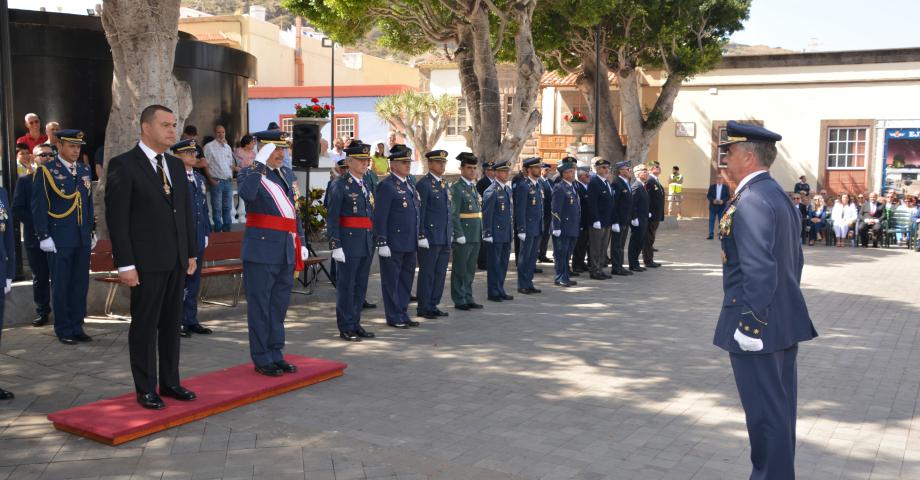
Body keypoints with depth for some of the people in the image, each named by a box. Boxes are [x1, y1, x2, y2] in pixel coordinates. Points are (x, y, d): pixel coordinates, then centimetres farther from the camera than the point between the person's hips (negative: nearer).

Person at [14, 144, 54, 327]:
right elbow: (17, 209, 1)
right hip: (34, 237, 1)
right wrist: (37, 223, -11)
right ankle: (42, 312, 16)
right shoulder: (24, 181, 6)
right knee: (40, 277, 8)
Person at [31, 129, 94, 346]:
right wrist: (44, 236, -12)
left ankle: (77, 326, 19)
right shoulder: (46, 171, -5)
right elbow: (38, 206, -7)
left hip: (82, 239, 5)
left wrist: (91, 232, 14)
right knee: (61, 286, 4)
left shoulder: (85, 171, 12)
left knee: (80, 284, 9)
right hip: (59, 239, -5)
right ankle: (64, 330, 13)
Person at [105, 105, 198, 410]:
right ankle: (146, 389, 14)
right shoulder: (123, 165, -8)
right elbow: (116, 217, -12)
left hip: (176, 260, 6)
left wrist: (191, 252, 12)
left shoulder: (176, 166, 12)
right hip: (146, 262, -6)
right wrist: (125, 264, -15)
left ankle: (170, 382, 23)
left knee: (171, 324, 13)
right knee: (144, 325, 4)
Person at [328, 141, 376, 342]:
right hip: (349, 243, -7)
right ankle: (345, 328, 8)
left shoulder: (366, 186, 16)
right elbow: (332, 218, -12)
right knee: (346, 286, 0)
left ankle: (355, 324, 21)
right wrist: (336, 246, -17)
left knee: (361, 286, 12)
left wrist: (372, 242, 18)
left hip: (366, 244, 7)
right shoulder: (340, 186, -8)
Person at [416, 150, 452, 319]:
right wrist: (421, 235, -16)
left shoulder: (444, 183, 16)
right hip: (430, 237, -8)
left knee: (440, 273, 11)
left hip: (445, 237, 8)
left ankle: (433, 305, 19)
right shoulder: (423, 184, -9)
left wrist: (450, 234, 17)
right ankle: (423, 308, 7)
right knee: (427, 274, -1)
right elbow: (419, 212, -12)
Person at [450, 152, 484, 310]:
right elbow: (454, 214, -15)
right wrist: (460, 235, -19)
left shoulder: (473, 187, 15)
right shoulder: (457, 188, -10)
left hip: (475, 236, 8)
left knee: (470, 269, 13)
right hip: (463, 236, -8)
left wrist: (481, 231, 13)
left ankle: (468, 298, 22)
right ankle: (459, 300, 8)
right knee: (460, 269, 1)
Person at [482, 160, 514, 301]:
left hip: (506, 234, 8)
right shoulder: (491, 192, -13)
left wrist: (512, 230, 16)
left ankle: (500, 290, 24)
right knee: (494, 264, 1)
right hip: (495, 234, -8)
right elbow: (487, 214, -15)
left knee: (503, 263, 14)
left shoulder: (508, 189, 13)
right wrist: (488, 234, -17)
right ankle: (493, 292, 10)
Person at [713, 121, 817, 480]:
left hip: (758, 326, -10)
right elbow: (795, 260, 17)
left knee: (765, 413, 0)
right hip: (785, 322, 10)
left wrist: (750, 324, -21)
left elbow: (759, 270, -25)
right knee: (779, 409, 18)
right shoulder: (779, 196, 13)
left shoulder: (751, 201, -19)